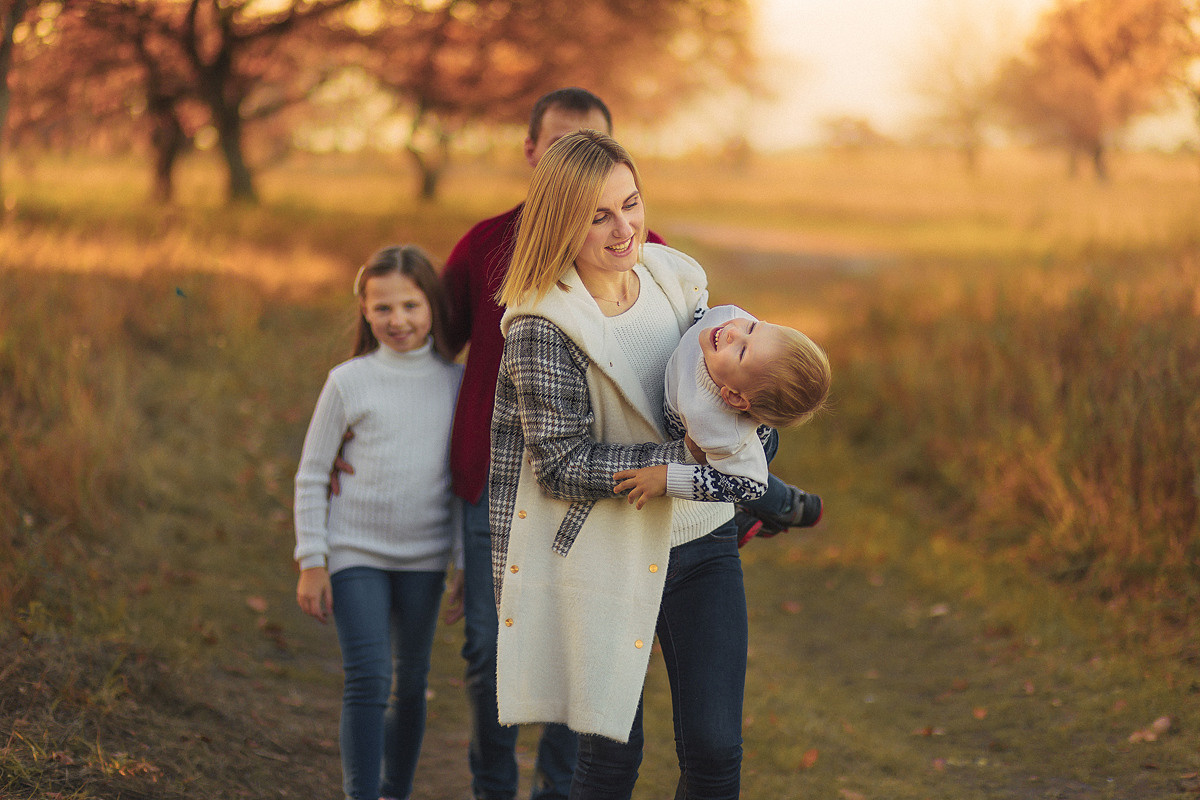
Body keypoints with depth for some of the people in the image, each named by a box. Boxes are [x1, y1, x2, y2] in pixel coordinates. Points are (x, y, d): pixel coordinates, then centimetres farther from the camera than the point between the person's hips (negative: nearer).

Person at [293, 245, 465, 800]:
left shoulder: (456, 383, 2)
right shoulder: (348, 381, -5)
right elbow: (311, 476, -1)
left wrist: (465, 561, 9)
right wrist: (311, 561, -5)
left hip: (423, 559, 3)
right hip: (355, 552, -3)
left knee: (410, 683, 13)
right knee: (368, 680, -14)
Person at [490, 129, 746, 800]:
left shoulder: (675, 277, 2)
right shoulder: (542, 325, -16)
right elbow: (563, 464, -17)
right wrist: (682, 457, -22)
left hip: (701, 541, 5)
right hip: (603, 556, -5)